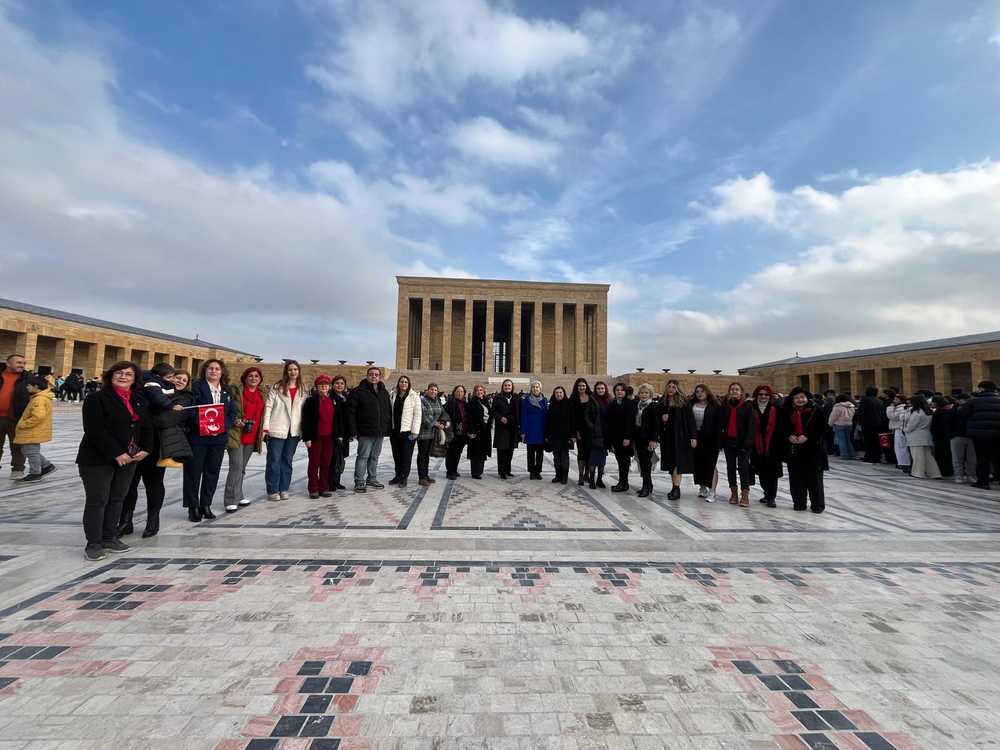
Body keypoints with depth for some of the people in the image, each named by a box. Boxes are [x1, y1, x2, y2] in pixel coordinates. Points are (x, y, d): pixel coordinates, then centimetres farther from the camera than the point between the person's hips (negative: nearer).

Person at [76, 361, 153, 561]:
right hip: (98, 460, -6)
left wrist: (145, 449, -1)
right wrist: (116, 453, -21)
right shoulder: (96, 399, -9)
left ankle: (109, 538, 24)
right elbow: (95, 431, -18)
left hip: (128, 459, 6)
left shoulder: (139, 401, 10)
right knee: (97, 501, 1)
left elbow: (147, 427, 14)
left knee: (117, 499, 12)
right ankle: (94, 544, 10)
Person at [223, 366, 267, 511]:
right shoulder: (235, 390, -2)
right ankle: (231, 500, -3)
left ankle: (237, 496, 25)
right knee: (236, 466, -10)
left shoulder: (262, 395, 13)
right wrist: (234, 420, -16)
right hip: (236, 434, -5)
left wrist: (263, 431, 15)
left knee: (242, 467, 14)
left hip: (251, 437, 5)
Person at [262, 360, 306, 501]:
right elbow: (268, 406, -4)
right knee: (274, 460, 1)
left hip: (294, 431, 3)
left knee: (287, 461, 10)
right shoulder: (277, 387, -2)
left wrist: (303, 430, 7)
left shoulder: (302, 389, 8)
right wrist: (265, 426, -11)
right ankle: (273, 491, 11)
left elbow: (304, 410, 10)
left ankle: (283, 489, 19)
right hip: (277, 430, -3)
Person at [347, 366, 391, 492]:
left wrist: (388, 428, 10)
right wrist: (353, 431, -14)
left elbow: (389, 412, 17)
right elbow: (351, 412, -10)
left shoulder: (384, 392, 12)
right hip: (365, 432, -6)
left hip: (380, 432, 6)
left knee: (375, 457, 15)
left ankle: (372, 479, 27)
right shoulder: (358, 392, -6)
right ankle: (359, 482, 6)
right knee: (363, 456, -2)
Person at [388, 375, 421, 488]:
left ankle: (404, 477, 12)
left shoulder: (414, 396, -4)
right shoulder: (392, 395, 7)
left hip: (407, 431, -4)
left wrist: (415, 431, -12)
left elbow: (417, 415, -7)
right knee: (396, 455, 12)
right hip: (394, 430, 4)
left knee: (406, 455, 0)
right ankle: (397, 475, 25)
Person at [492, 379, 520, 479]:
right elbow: (493, 411, -1)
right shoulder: (497, 398, 2)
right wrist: (500, 418, -16)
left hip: (513, 427, 3)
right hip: (501, 427, -3)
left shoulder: (516, 398, 10)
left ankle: (507, 470, 21)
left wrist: (519, 424, 0)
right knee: (502, 450, -3)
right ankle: (501, 471, 3)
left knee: (510, 450, 9)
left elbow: (519, 412, 9)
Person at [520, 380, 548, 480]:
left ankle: (538, 471, 15)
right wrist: (523, 431, -6)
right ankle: (532, 471, 14)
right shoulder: (526, 400, -1)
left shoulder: (545, 400, 6)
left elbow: (547, 415, 7)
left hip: (541, 430, 2)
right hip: (530, 430, -2)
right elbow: (523, 416, -2)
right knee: (531, 452, 5)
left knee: (540, 452, 6)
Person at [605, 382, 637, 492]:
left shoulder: (630, 403, -6)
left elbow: (630, 421, -13)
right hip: (615, 437, 5)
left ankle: (623, 484, 6)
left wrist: (627, 437, -19)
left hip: (625, 438, -5)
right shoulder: (611, 404, 11)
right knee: (620, 460, 10)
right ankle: (623, 483, 18)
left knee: (623, 460, -1)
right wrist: (609, 438, 5)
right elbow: (608, 421, 9)